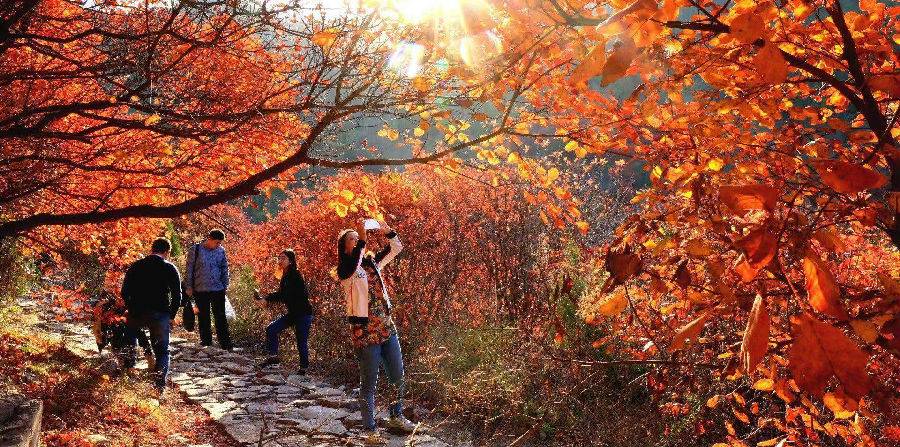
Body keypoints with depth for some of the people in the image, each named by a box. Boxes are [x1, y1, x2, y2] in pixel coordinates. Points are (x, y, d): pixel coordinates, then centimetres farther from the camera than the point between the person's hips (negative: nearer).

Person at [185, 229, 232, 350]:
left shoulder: (221, 250, 4)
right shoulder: (195, 250, -4)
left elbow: (224, 269, 12)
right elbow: (189, 269, 0)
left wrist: (225, 286, 9)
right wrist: (189, 287, -1)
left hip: (217, 289, 1)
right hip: (200, 290, -1)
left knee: (220, 317, 2)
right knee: (203, 317, 9)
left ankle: (225, 343, 4)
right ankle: (206, 341, 20)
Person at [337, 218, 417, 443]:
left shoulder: (373, 262, 11)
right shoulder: (345, 271, -8)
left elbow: (396, 248, 10)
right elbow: (354, 263, -31)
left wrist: (386, 230, -6)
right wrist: (362, 238, -38)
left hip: (387, 327, 7)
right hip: (365, 331, -7)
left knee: (398, 376, 15)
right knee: (369, 382, 1)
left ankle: (396, 417, 35)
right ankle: (370, 430, 12)